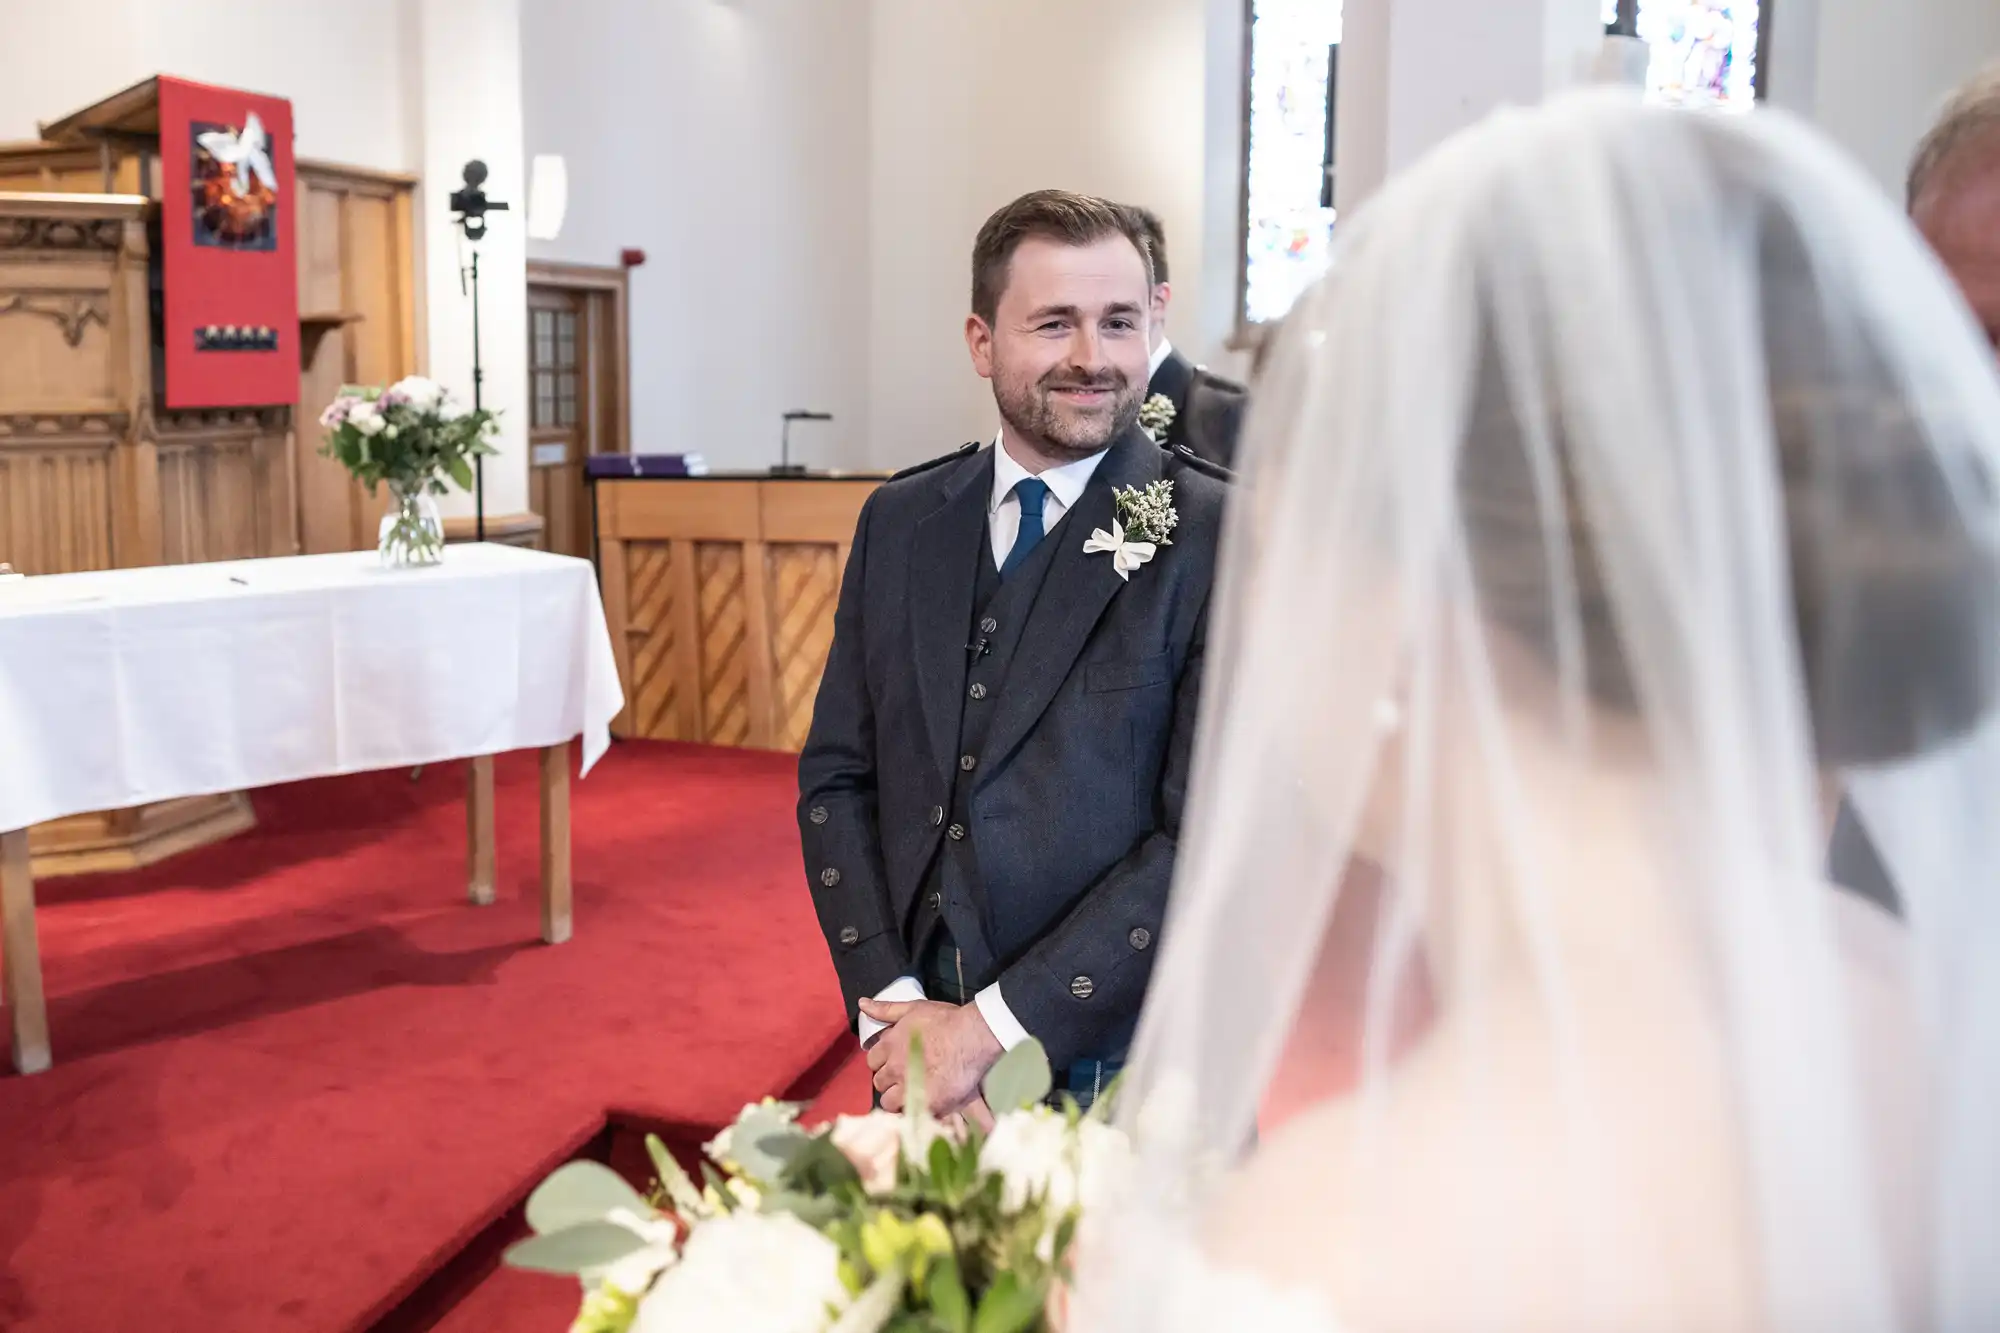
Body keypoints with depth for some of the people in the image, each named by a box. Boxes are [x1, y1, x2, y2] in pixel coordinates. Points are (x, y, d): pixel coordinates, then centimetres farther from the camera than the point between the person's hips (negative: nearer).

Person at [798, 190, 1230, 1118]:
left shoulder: (1223, 539, -11)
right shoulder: (900, 521, 3)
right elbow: (837, 777, 4)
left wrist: (993, 1030, -17)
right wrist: (894, 1008, -8)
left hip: (1117, 1076, -4)